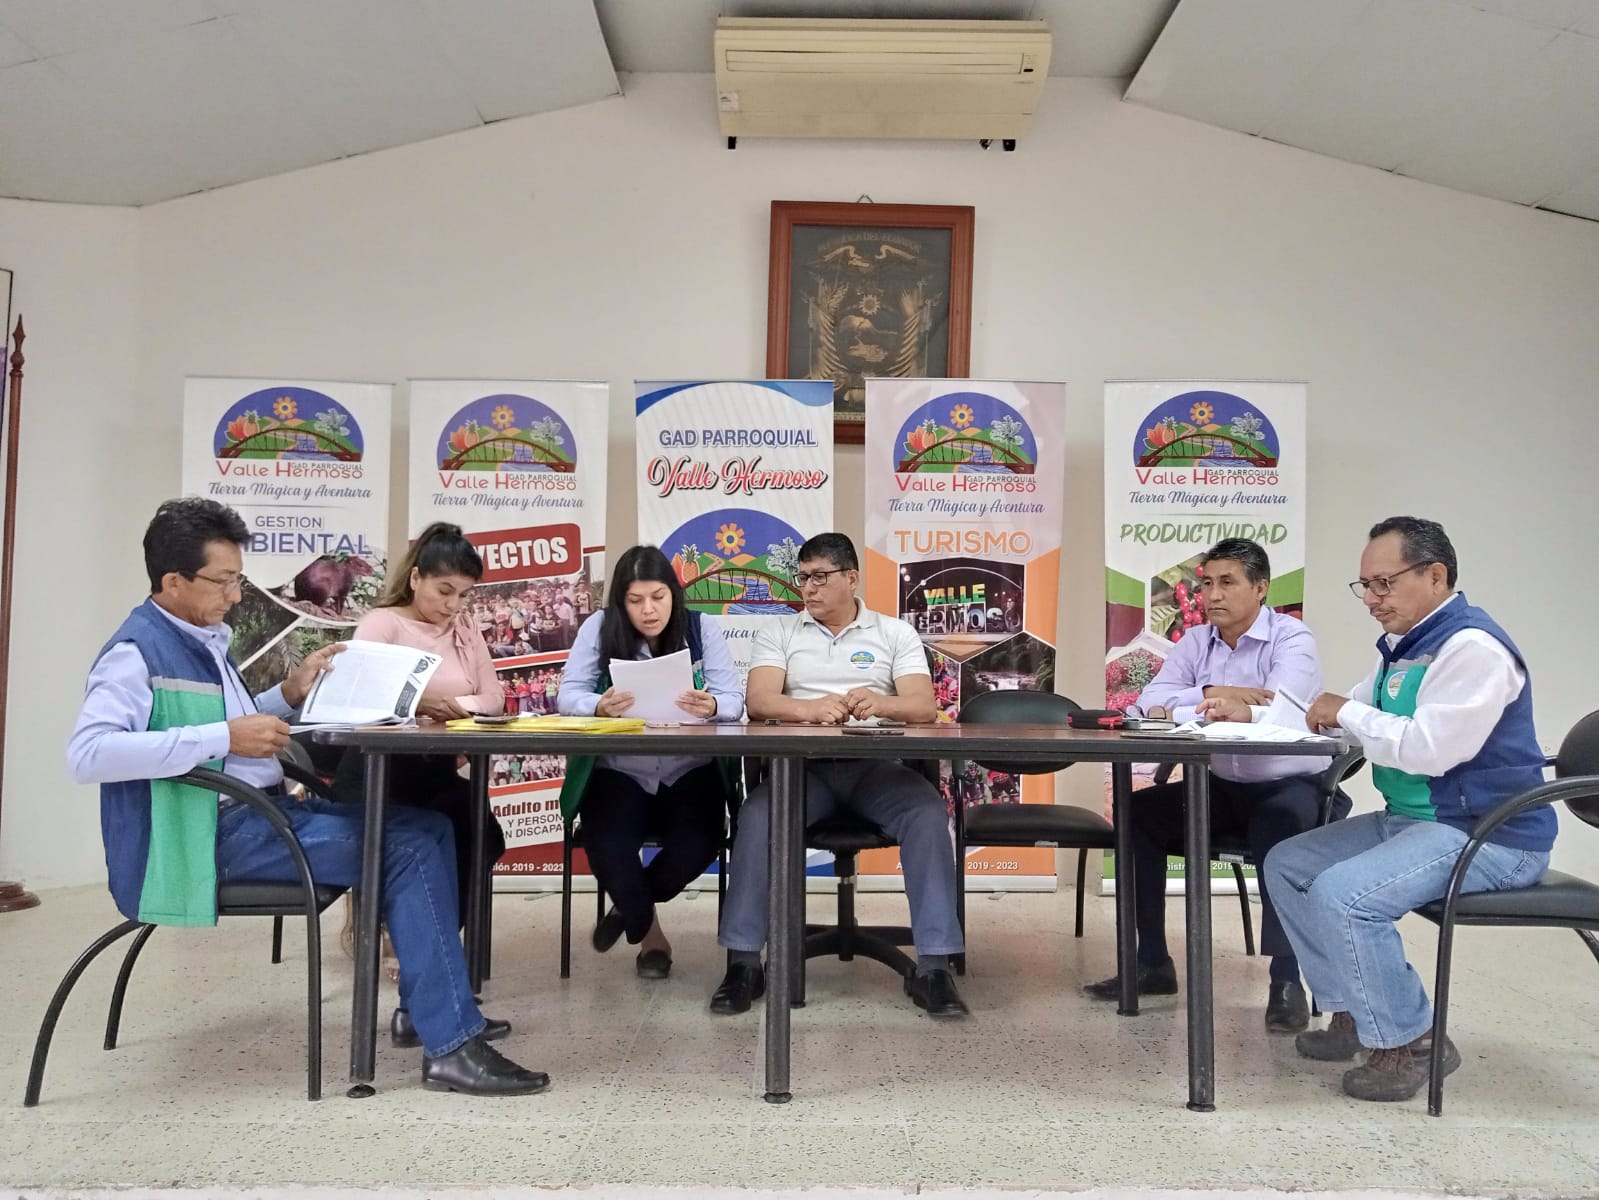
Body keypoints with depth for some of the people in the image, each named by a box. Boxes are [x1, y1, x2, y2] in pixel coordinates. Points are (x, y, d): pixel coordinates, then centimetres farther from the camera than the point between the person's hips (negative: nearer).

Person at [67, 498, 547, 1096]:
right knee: (407, 845, -19)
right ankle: (449, 1047, -18)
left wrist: (287, 695, 8)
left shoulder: (206, 637, 17)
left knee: (427, 827, 7)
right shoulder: (138, 650, -11)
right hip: (219, 830, -10)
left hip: (263, 810, 10)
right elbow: (87, 753, -26)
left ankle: (434, 1005, 11)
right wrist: (225, 737, -28)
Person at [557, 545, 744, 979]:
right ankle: (647, 928, 9)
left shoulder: (702, 627, -1)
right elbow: (568, 695, -7)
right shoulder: (600, 627, -2)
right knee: (607, 846, -28)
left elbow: (734, 699, -7)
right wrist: (599, 707, -31)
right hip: (620, 773, 0)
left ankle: (630, 906, 11)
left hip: (689, 773, 1)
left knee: (697, 845, -26)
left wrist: (711, 707, -32)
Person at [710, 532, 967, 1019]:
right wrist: (812, 709, -25)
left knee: (928, 812, -29)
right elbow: (758, 702, -3)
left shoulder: (895, 634, 13)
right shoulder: (777, 632, 14)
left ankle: (933, 965, -24)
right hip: (802, 763, 0)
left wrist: (881, 704, -24)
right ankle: (743, 962, -21)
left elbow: (925, 707, 0)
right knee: (758, 814, -30)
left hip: (876, 764, 0)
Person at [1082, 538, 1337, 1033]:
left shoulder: (1291, 640, -11)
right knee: (1138, 813, -10)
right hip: (1224, 788, 6)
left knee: (1280, 827, -37)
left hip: (1292, 786, -6)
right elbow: (1148, 703, -8)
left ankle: (1287, 979, -26)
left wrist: (1181, 709, -31)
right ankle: (1151, 962, 0)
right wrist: (1211, 695, -25)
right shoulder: (1195, 641, 5)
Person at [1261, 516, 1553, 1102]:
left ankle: (1413, 1042, -8)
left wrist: (1348, 712, -16)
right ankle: (1354, 1015, 15)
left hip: (1488, 836, -10)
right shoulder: (1403, 644, 13)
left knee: (1340, 895, -28)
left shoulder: (1472, 646, -19)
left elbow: (1429, 748, -29)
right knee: (1286, 865, 8)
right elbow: (1342, 714, 18)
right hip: (1410, 819, 11)